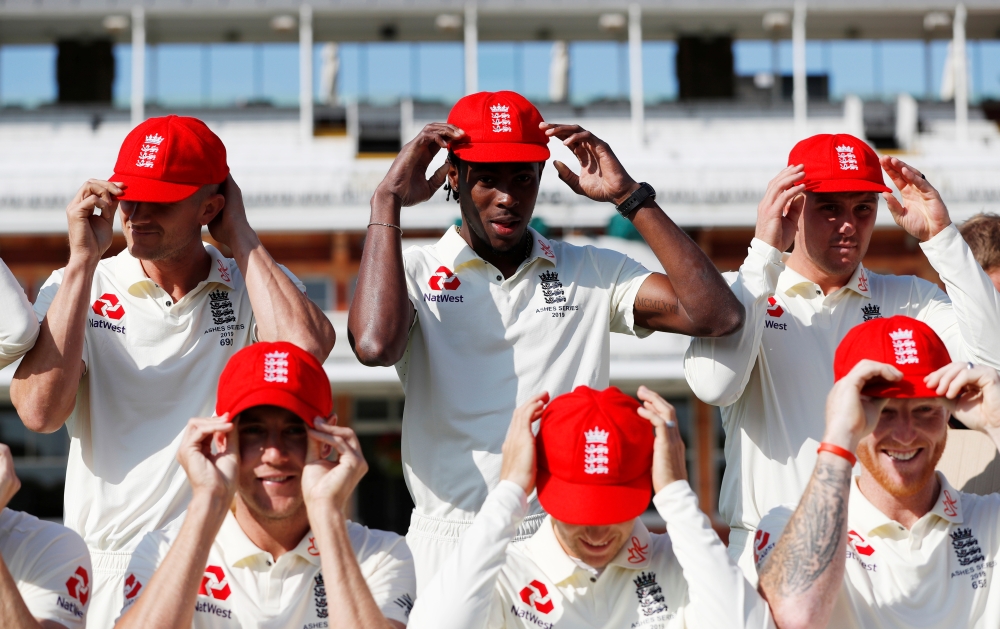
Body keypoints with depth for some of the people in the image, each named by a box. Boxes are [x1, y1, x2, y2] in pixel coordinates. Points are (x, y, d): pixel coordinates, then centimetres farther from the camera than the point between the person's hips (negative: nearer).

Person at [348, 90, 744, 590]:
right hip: (453, 546, -2)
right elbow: (375, 345, -17)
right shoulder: (414, 273, 6)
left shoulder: (591, 272, 12)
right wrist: (388, 201, -6)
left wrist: (628, 197, 1)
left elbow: (717, 314, 0)